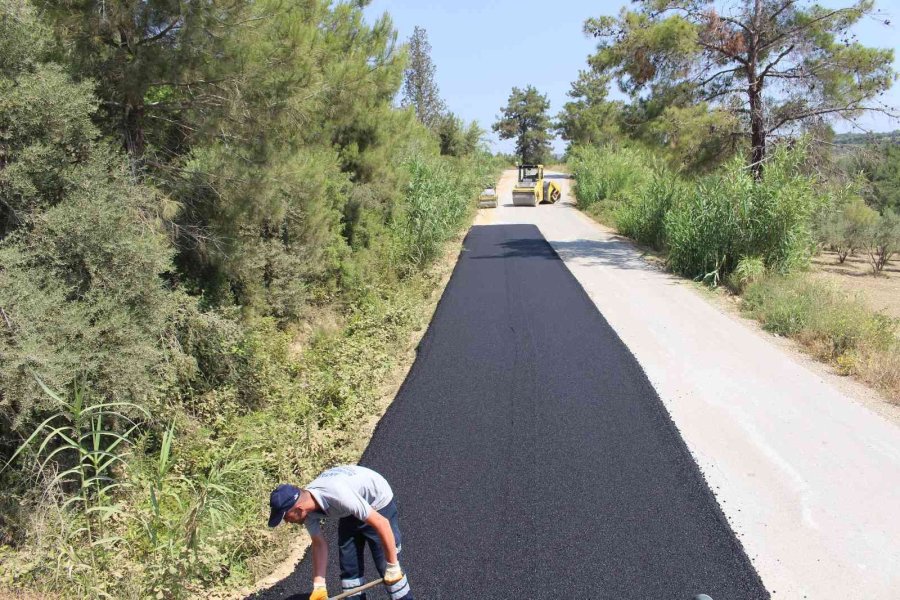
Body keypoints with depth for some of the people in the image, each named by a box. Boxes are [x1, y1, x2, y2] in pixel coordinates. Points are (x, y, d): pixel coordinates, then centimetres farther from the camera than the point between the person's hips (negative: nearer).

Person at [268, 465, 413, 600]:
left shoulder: (338, 495, -41)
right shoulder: (306, 504, -18)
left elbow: (381, 523, -36)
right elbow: (319, 544, -3)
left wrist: (392, 566, -29)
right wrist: (319, 586, -5)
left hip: (378, 504, -7)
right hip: (350, 513, 7)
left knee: (386, 567, -8)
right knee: (349, 568, 6)